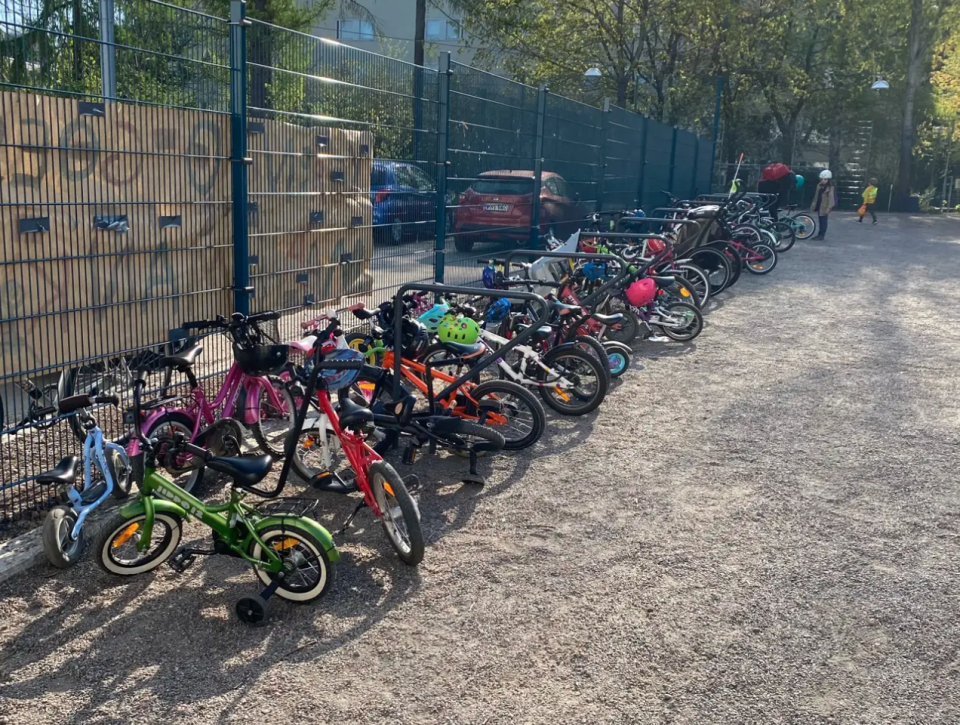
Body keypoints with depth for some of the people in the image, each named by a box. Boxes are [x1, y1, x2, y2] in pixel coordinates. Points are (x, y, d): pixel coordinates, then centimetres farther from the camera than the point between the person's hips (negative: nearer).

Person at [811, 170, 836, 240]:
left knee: (823, 221, -4)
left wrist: (829, 207, -21)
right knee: (820, 221, 13)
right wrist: (813, 205, 18)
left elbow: (832, 198, -15)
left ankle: (821, 235, 0)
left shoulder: (831, 187, -11)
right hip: (819, 206, 7)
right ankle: (820, 234, 18)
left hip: (824, 208, -7)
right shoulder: (819, 186, 11)